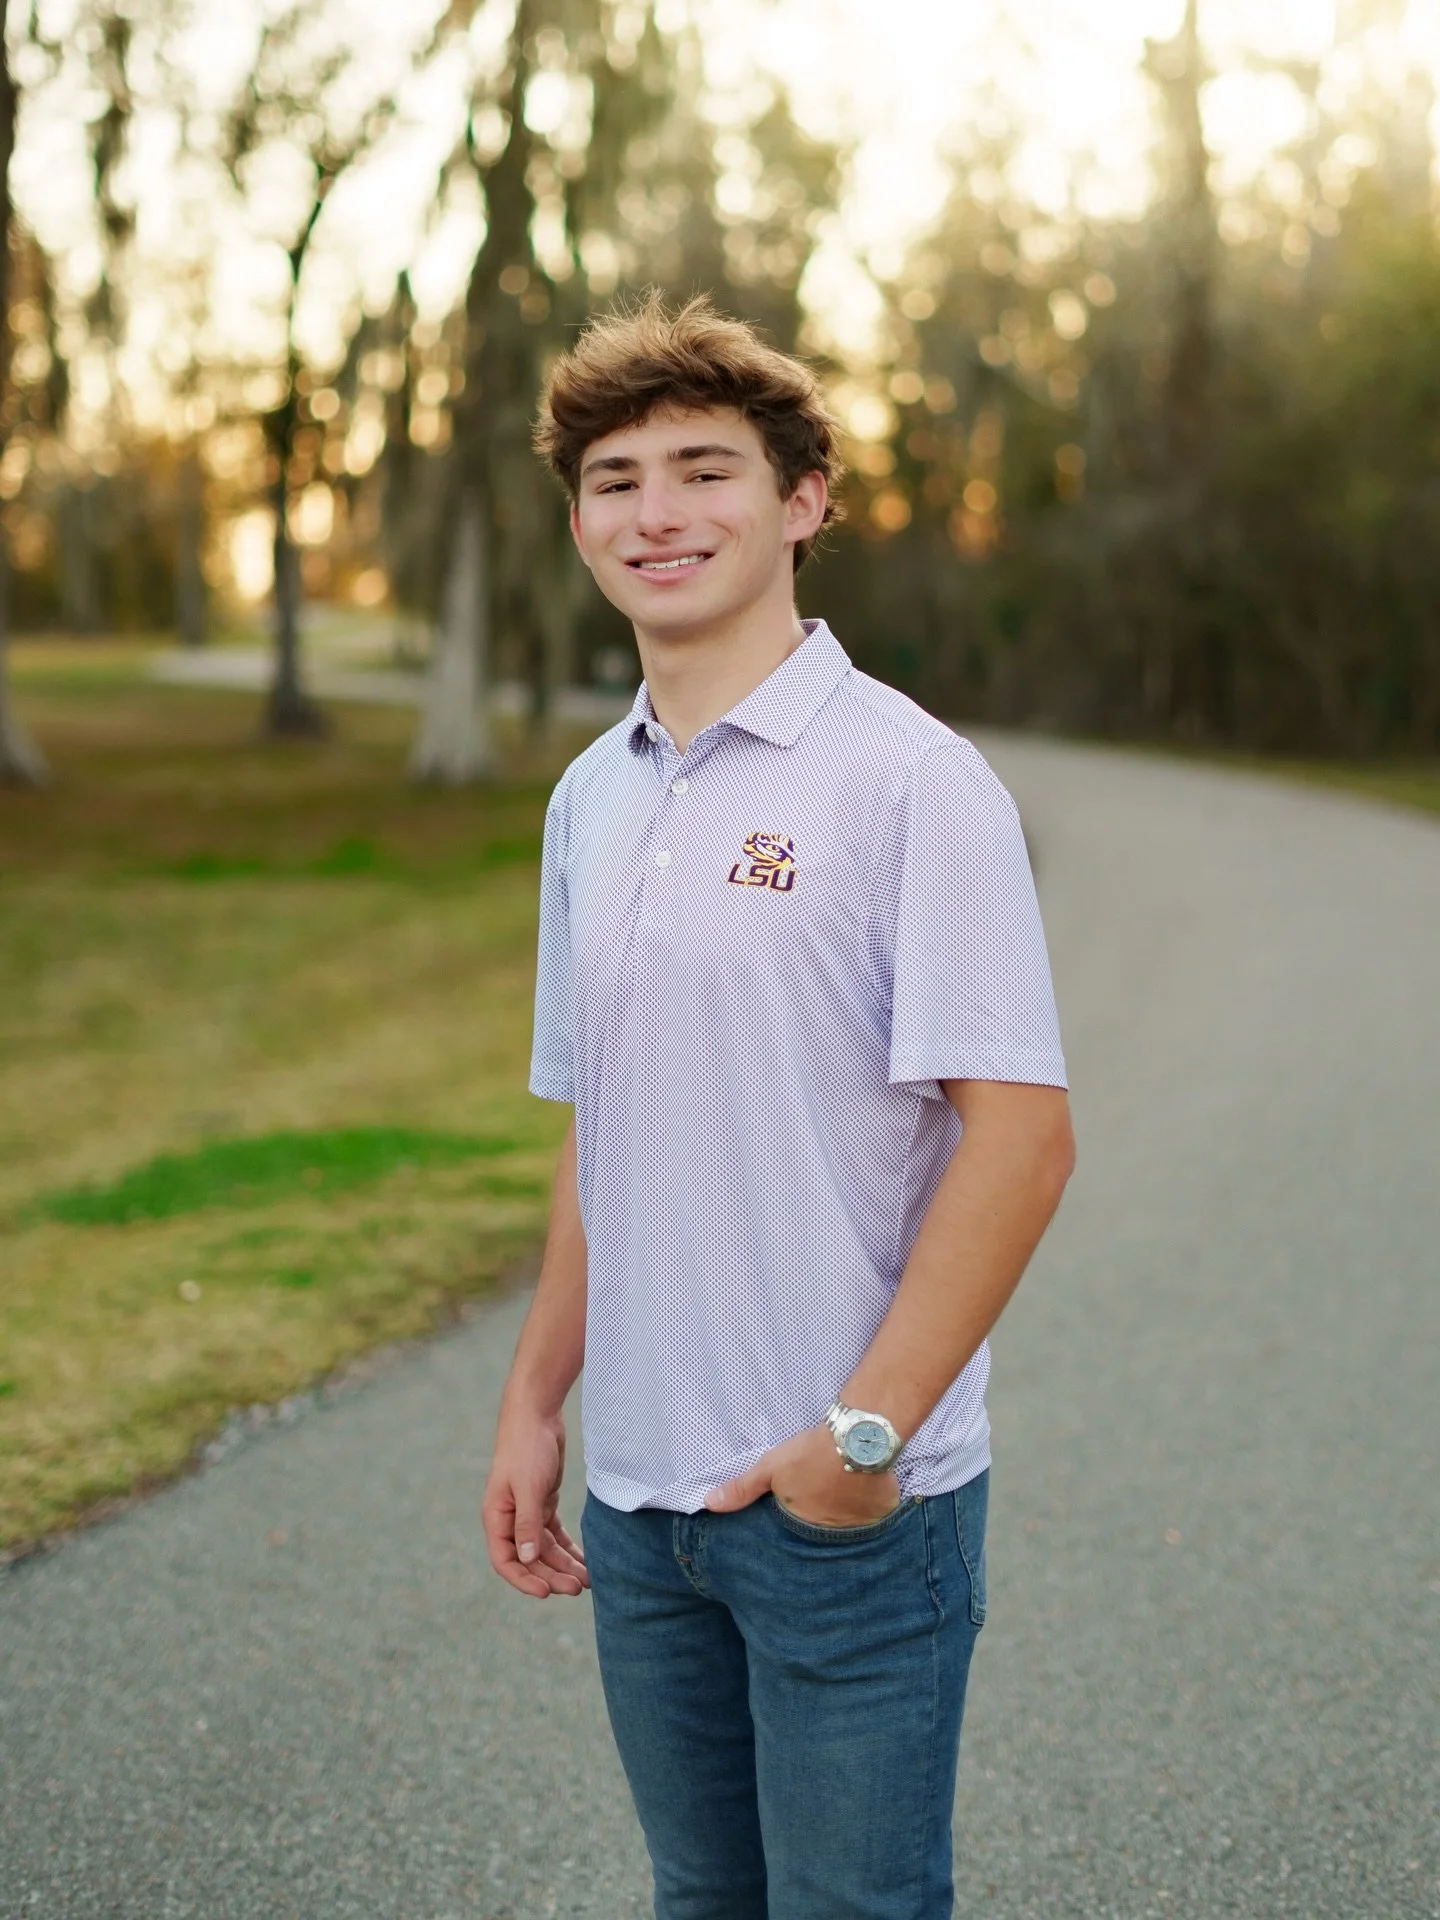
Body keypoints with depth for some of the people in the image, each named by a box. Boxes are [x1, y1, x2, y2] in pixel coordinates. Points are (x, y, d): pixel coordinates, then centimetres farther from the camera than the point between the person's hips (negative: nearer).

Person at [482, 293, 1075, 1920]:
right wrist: (535, 1400, 13)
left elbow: (1020, 1132, -15)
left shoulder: (906, 778, -11)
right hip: (639, 1495, 6)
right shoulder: (589, 800, 10)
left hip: (849, 1501, -6)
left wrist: (866, 1430, -18)